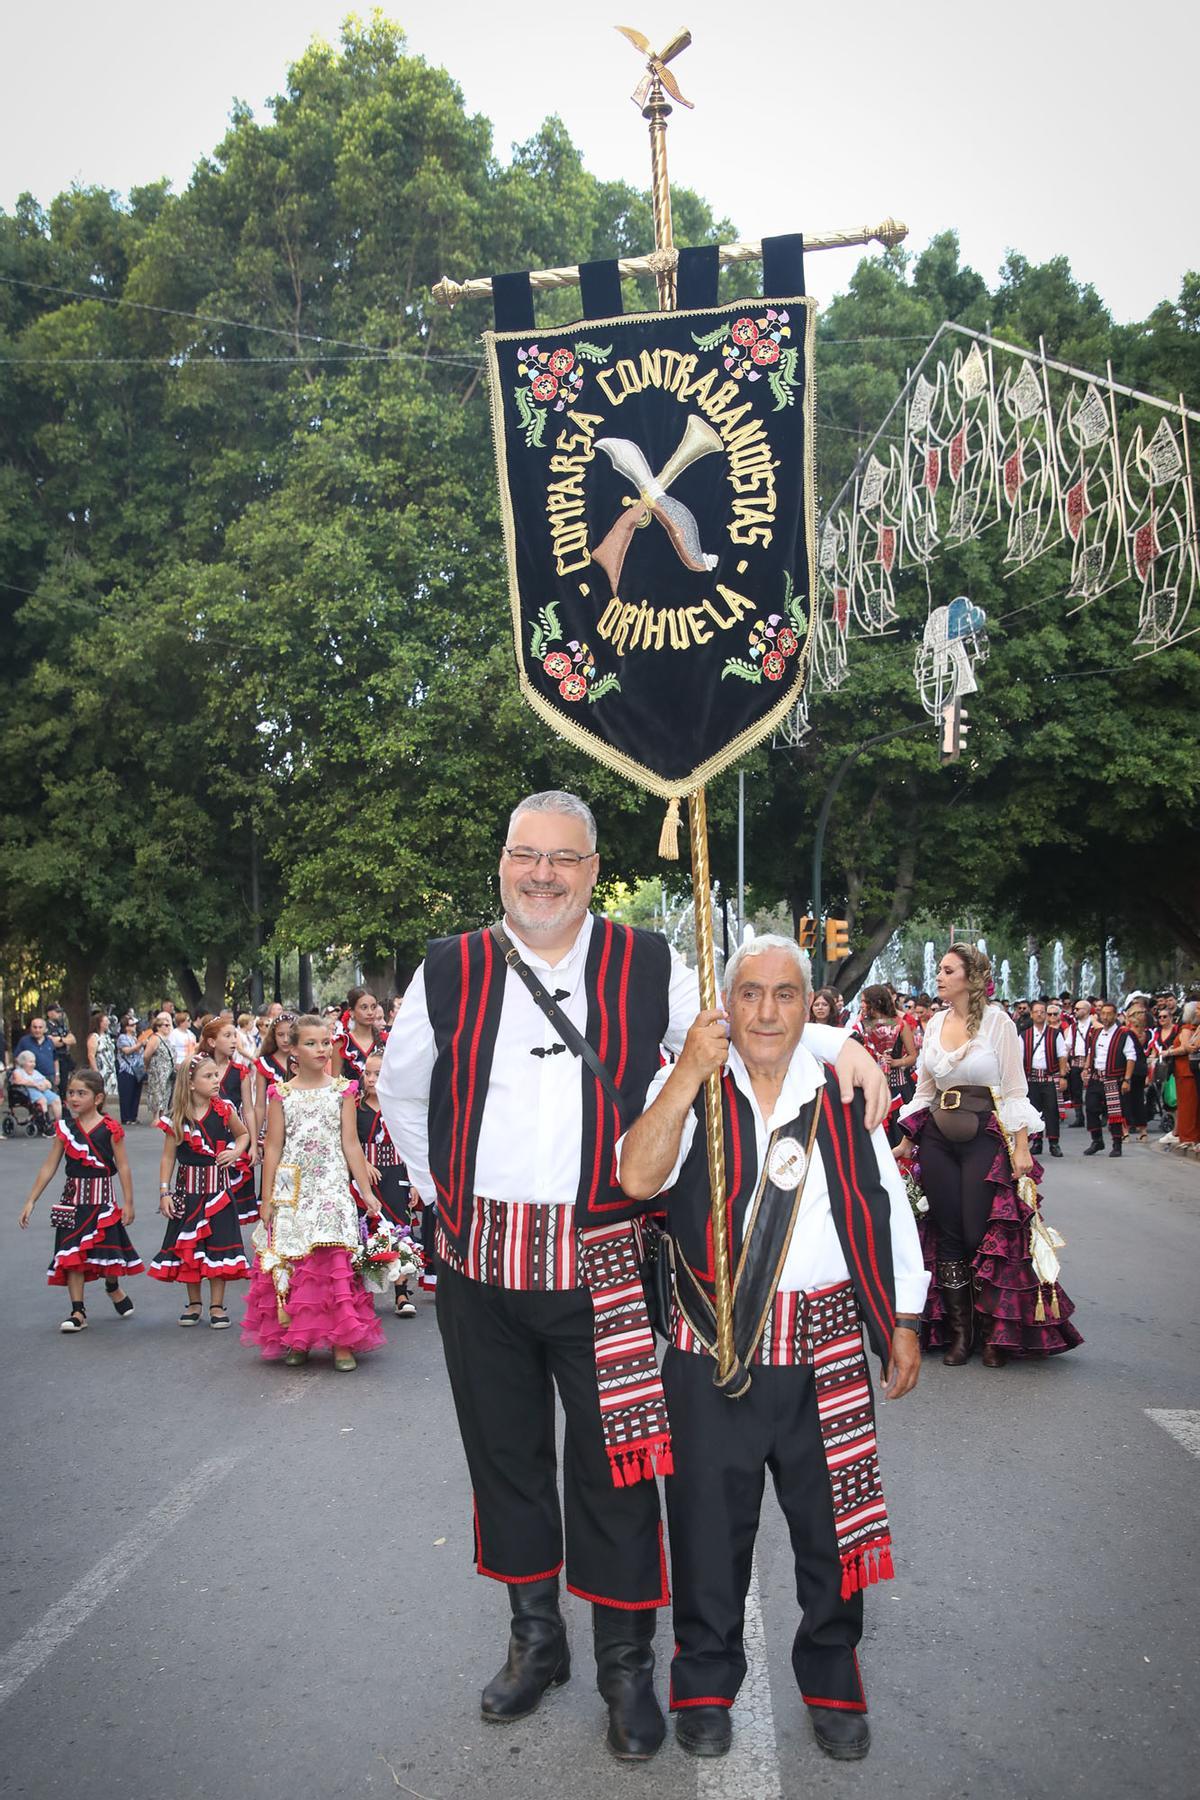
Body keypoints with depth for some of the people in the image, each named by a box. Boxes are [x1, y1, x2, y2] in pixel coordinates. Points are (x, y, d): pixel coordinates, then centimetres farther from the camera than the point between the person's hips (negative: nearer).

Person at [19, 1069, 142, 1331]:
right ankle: (77, 1311, 6)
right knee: (72, 1253, -1)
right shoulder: (64, 1129, 2)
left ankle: (113, 1288, 35)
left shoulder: (110, 1129, -7)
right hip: (72, 1199, 3)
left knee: (108, 1248, 3)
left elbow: (123, 1167, -4)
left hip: (102, 1197, -3)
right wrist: (31, 1201, 3)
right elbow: (48, 1167, 5)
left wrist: (128, 1203, -5)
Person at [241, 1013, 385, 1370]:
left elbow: (351, 1144, 4)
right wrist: (266, 1199, 4)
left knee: (337, 1260, -9)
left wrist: (367, 1192, 1)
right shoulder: (281, 1093, 4)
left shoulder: (342, 1090, 4)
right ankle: (296, 1339, 15)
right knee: (290, 1261, 2)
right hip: (291, 1190, 1)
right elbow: (273, 1148, 5)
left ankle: (342, 1342, -3)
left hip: (332, 1187, -1)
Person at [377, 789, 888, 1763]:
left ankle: (627, 1661, 24)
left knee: (613, 1466, 4)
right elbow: (399, 1088, 17)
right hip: (479, 1260, 2)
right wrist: (440, 1188, 11)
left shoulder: (647, 967, -1)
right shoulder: (449, 972, 2)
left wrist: (839, 1042, -5)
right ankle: (536, 1638, 36)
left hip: (599, 1265, -2)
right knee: (506, 1455, 15)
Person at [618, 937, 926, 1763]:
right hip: (713, 1343, -1)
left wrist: (905, 1324, 10)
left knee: (831, 1521, 13)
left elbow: (889, 1207, 10)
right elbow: (637, 1178, -20)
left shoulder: (843, 1094, 3)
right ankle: (706, 1683, 33)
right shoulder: (686, 1087, -3)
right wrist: (692, 1071, -26)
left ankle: (833, 1682, 36)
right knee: (711, 1520, 11)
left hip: (828, 1346, 2)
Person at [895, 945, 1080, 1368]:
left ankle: (994, 1332, 13)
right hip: (938, 1138, 4)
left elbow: (1015, 1090, -5)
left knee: (980, 1234, -4)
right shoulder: (935, 1023, 8)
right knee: (948, 1234, 4)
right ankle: (958, 1332, 15)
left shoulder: (997, 1021, -5)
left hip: (986, 1137, -4)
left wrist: (1021, 1146, -11)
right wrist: (907, 1141, 14)